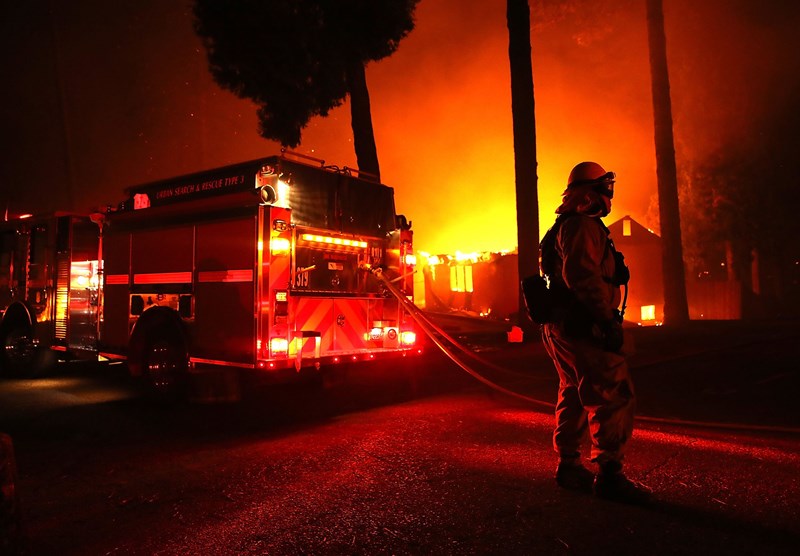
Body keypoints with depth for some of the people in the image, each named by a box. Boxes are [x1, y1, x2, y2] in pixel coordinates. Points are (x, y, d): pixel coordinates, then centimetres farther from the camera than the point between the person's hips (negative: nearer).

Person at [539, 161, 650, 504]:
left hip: (563, 327, 11)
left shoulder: (567, 227, 23)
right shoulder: (583, 225, -12)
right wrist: (608, 318, -24)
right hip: (582, 327, -11)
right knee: (613, 396, -9)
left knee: (574, 395, 17)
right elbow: (581, 275, -26)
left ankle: (568, 466, 25)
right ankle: (609, 475, -5)